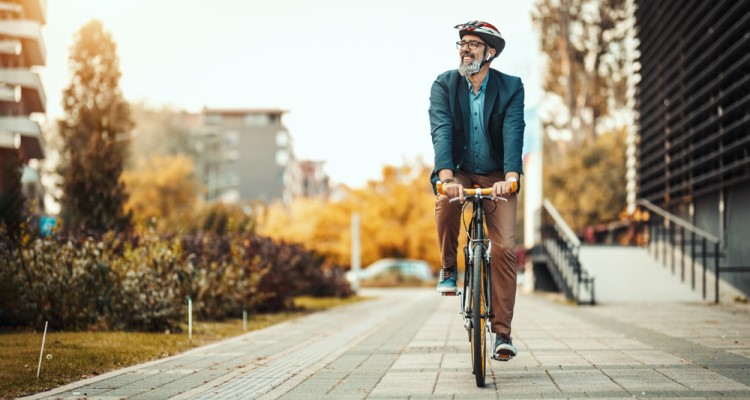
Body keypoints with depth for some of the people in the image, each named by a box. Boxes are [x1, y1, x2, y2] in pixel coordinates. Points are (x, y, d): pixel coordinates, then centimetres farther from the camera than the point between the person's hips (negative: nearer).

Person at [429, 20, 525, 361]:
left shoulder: (511, 87, -8)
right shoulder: (444, 85, -7)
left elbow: (513, 133, -21)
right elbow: (441, 131, -21)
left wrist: (510, 177, -39)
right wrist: (447, 177, -38)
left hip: (496, 178, 0)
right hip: (459, 173, 0)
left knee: (505, 248, -14)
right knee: (446, 202, -35)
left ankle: (502, 332, -8)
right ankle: (448, 268, -9)